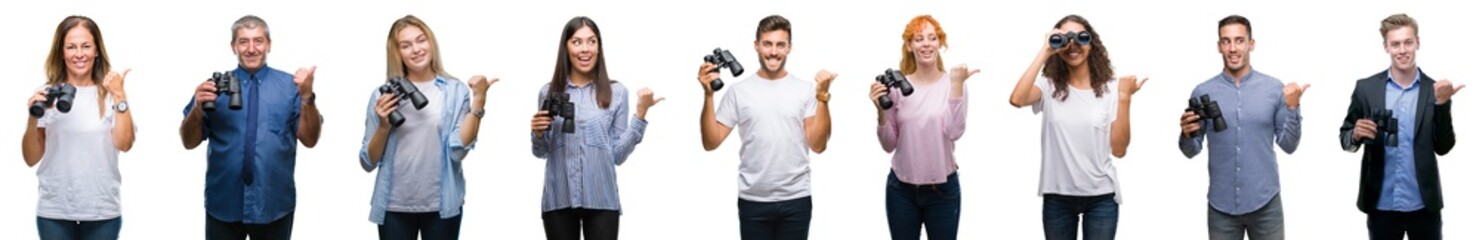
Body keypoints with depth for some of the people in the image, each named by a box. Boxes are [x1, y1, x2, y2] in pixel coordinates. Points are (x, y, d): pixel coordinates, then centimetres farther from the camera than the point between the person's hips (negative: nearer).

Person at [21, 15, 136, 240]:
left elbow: (124, 144, -11)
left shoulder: (109, 93, 1)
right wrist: (33, 118, -12)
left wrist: (119, 96, -12)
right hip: (54, 212, 0)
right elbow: (31, 159, 3)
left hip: (102, 212, 0)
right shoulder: (48, 95, 1)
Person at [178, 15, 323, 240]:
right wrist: (198, 107, -17)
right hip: (223, 204, 1)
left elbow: (310, 139, -5)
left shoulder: (290, 85, 1)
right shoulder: (215, 86, 4)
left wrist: (307, 97, -19)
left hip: (274, 205, 0)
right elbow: (189, 142, 2)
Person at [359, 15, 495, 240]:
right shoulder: (384, 95, 3)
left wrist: (478, 100, -15)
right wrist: (384, 126, -12)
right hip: (394, 207, 1)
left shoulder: (456, 91, 1)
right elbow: (368, 162, 4)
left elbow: (458, 150, -11)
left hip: (442, 206, -1)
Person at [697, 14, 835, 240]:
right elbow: (711, 142, -1)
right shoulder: (739, 91, 2)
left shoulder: (805, 90, 2)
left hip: (796, 200, 0)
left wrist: (822, 97, -12)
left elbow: (818, 145, -5)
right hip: (753, 201, 0)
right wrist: (709, 94, -9)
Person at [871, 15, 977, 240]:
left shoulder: (952, 84, -5)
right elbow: (889, 145, 1)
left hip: (943, 189, -1)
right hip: (902, 189, 1)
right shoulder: (898, 86, -2)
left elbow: (954, 132, -18)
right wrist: (881, 111, -15)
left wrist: (957, 85, -20)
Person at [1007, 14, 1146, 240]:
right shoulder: (1049, 86, 0)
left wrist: (1124, 98, -14)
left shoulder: (1109, 88, -1)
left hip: (1101, 196, -1)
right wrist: (1044, 53, -17)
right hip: (1057, 196, 1)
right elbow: (1017, 100, -23)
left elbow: (1119, 149, -6)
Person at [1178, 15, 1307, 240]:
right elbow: (1192, 151, 5)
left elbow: (1288, 145, 2)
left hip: (1265, 203, 0)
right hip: (1221, 205, 1)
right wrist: (1187, 135, -16)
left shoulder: (1274, 89, 0)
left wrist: (1292, 107, -12)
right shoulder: (1203, 92, 1)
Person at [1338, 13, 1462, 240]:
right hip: (1381, 204, 0)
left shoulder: (1434, 90, 1)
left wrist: (1442, 104, -14)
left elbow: (1443, 147, -2)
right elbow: (1345, 138, 7)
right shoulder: (1367, 88, 1)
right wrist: (1356, 135, -16)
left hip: (1424, 204, 0)